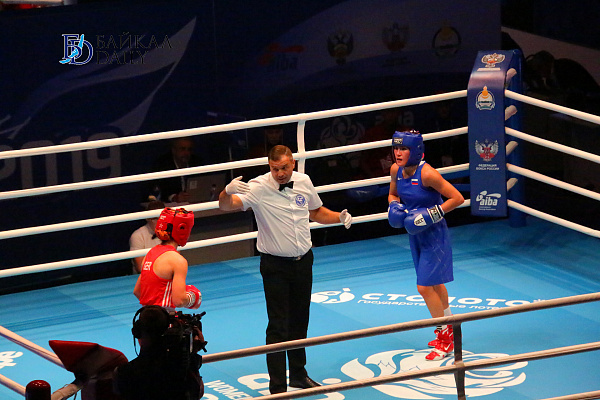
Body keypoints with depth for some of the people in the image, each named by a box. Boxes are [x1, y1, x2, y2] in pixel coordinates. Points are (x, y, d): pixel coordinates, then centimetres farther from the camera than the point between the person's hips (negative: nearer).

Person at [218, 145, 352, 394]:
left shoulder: (303, 182, 1)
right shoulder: (258, 188, -16)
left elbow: (316, 212, 19)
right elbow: (225, 205, -29)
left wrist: (339, 217, 0)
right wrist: (228, 191, -52)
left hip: (303, 261, 5)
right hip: (275, 266, -5)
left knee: (299, 322, 16)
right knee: (278, 327, -6)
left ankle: (298, 375, 32)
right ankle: (277, 387, -1)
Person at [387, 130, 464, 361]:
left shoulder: (426, 173, -25)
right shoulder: (396, 170, -4)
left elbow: (457, 198, -21)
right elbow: (393, 195, 17)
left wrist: (431, 214, -24)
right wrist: (394, 208, -5)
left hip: (434, 235, -8)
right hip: (415, 235, 8)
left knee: (425, 287, -8)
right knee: (434, 283, 21)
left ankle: (444, 338, 9)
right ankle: (449, 331, 39)